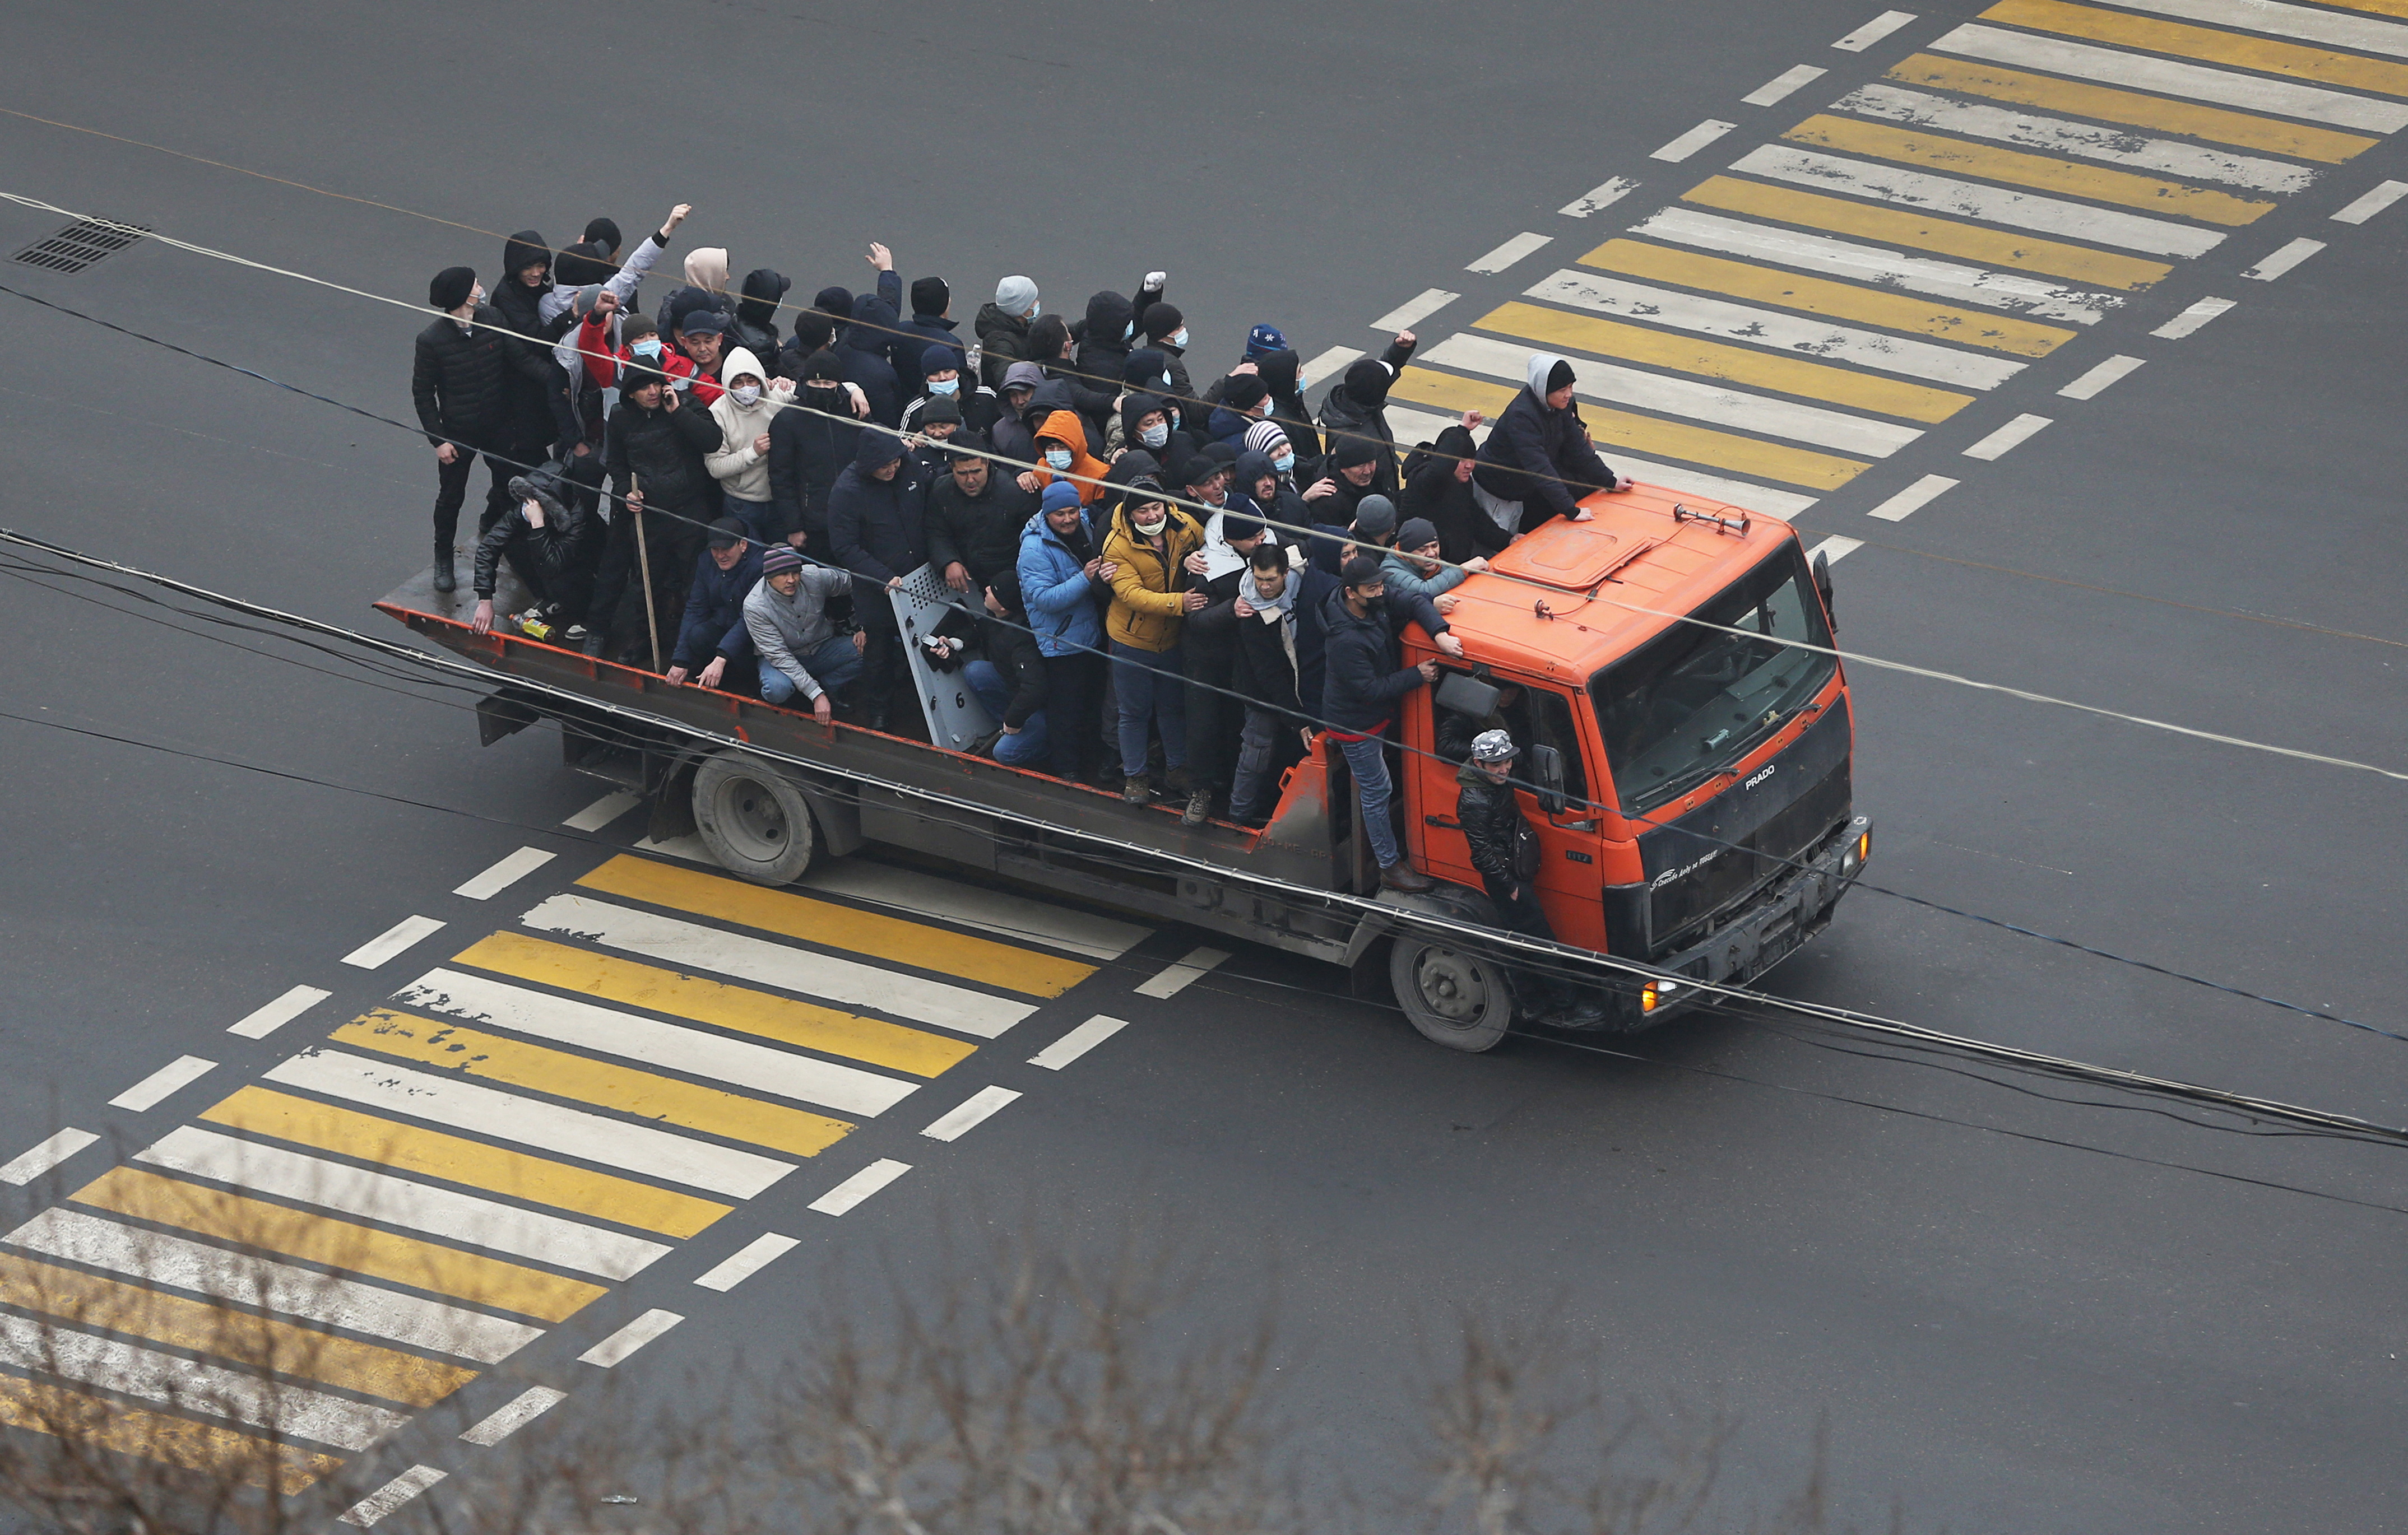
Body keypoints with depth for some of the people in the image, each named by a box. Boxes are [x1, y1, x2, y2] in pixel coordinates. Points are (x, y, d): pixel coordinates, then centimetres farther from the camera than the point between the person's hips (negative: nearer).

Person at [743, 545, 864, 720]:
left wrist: (861, 628, -4)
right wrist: (816, 695, -32)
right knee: (778, 689, -37)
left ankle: (826, 688, -3)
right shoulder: (755, 607, -26)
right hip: (784, 659, -3)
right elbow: (779, 656, -27)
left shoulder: (815, 577, -18)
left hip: (821, 649, 3)